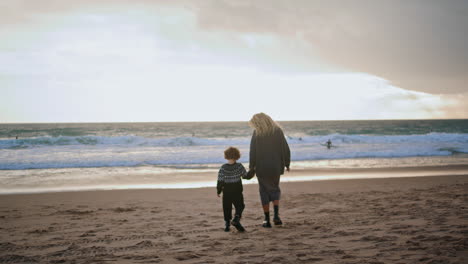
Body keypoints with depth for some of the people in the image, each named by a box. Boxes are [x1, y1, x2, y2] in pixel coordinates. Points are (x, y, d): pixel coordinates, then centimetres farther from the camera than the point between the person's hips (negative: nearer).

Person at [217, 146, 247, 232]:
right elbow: (245, 175, 2)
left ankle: (227, 224, 11)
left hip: (226, 193, 1)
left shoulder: (223, 168, -11)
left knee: (227, 208, 12)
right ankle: (236, 219, -15)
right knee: (239, 206, 9)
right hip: (237, 192, -1)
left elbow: (220, 181, -10)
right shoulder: (239, 166, -10)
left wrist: (218, 191, 3)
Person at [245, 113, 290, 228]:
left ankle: (267, 220, 10)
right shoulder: (278, 131, -1)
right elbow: (285, 149, 0)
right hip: (275, 167, 2)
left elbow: (253, 152, -9)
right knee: (275, 189, 21)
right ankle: (276, 215, 1)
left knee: (264, 191, 11)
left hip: (261, 167, -2)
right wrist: (287, 163, 11)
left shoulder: (256, 133, -7)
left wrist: (251, 167, -2)